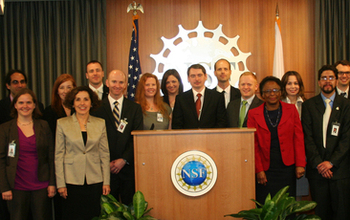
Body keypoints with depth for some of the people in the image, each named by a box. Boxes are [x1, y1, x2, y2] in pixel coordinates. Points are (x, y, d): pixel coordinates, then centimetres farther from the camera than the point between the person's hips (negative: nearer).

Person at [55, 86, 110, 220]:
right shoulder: (62, 123, 1)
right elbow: (58, 155, 1)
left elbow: (105, 154, 6)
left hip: (95, 181, 1)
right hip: (71, 181, -1)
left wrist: (106, 182, 3)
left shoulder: (100, 123, 6)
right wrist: (61, 184, -4)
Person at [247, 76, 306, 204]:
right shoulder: (253, 114, 4)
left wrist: (300, 164, -2)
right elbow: (253, 144, 3)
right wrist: (259, 170, -4)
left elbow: (298, 138, 6)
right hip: (265, 170, -1)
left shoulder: (291, 110, 7)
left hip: (287, 168, 1)